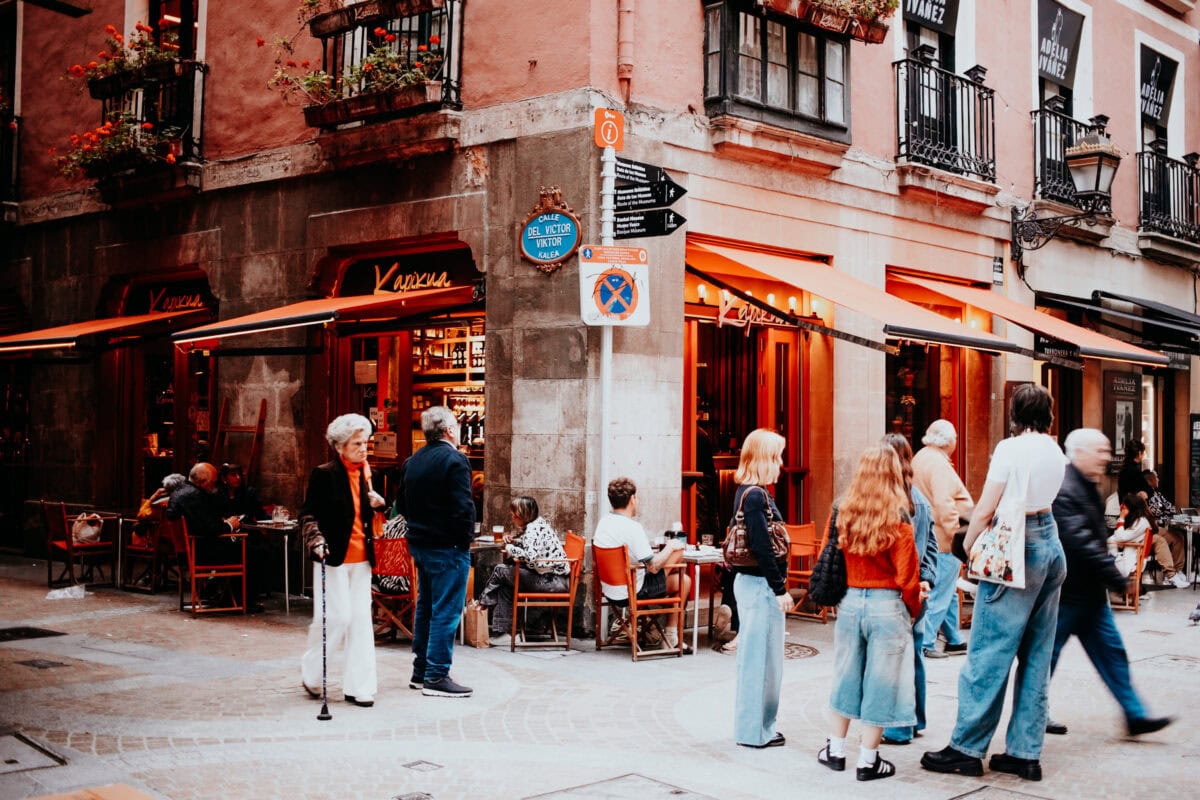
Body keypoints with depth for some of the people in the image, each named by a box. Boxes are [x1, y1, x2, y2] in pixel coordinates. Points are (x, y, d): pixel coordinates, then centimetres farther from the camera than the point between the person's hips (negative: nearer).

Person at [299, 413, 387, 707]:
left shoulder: (364, 474, 11)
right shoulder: (323, 474, -8)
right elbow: (308, 514, -8)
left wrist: (375, 504, 8)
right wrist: (317, 542, -20)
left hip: (360, 557, 6)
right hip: (333, 557, -6)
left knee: (361, 620, 5)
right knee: (337, 617, -6)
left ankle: (358, 687, 10)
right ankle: (311, 670, 20)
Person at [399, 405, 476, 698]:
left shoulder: (412, 462, 9)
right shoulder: (455, 460, -15)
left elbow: (404, 505, 13)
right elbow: (464, 507, -20)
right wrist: (466, 540, -9)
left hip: (419, 543, 8)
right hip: (448, 547, -8)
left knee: (425, 608, 17)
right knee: (446, 611, -3)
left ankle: (420, 671, 24)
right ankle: (437, 677, -1)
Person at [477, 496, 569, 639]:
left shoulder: (533, 528, -16)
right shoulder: (538, 524, 14)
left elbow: (530, 556, -31)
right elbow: (528, 544, 29)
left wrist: (511, 550, -13)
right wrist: (512, 540, 9)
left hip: (553, 581, -10)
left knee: (500, 571, -2)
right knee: (505, 583, 11)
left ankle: (482, 603, 18)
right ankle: (502, 629, 10)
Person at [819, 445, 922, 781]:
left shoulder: (840, 511, -2)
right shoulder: (897, 518, -14)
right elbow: (907, 577, -12)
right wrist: (914, 611, 5)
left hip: (848, 602, 4)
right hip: (887, 606, -4)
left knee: (846, 674, 18)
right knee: (880, 681, 7)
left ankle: (835, 749, 29)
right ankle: (868, 760, 14)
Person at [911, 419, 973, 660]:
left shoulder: (920, 458, 15)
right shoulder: (939, 464, -17)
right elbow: (944, 503, -25)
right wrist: (955, 532, -21)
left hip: (930, 538, 10)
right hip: (943, 540, -10)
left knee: (949, 592, 18)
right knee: (940, 593, -4)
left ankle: (954, 640, 26)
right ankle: (925, 643, -1)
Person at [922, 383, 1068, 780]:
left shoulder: (1010, 448, -11)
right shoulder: (1056, 453, 10)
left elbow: (985, 509, -12)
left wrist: (968, 545, -1)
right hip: (1051, 545, 8)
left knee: (989, 652, -3)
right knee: (1036, 654, 10)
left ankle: (967, 748, 2)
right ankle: (1024, 751, 14)